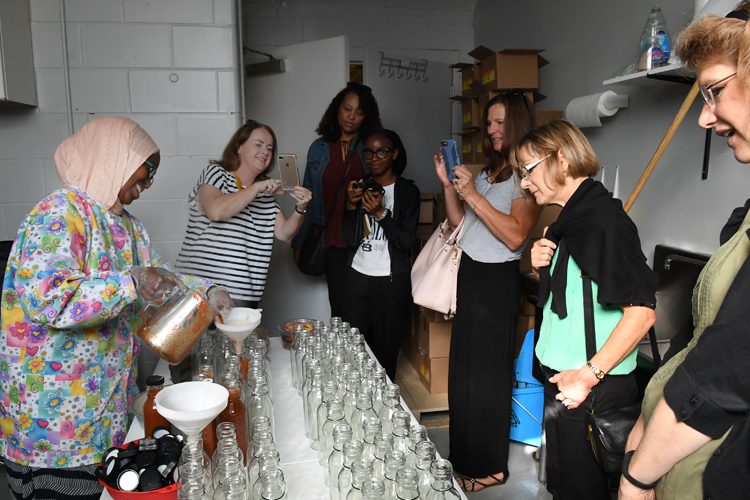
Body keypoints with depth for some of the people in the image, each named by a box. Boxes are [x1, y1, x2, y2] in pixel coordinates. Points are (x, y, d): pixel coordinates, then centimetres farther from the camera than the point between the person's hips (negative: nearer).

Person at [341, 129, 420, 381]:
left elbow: (407, 241, -11)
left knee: (386, 348, 4)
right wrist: (351, 205, -12)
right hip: (359, 276, 4)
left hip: (392, 280, -3)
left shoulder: (407, 191, -3)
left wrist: (380, 213, -20)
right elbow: (349, 239, 2)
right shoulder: (360, 187, 8)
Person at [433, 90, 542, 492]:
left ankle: (490, 468, 20)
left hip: (497, 280, -8)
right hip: (469, 274, 8)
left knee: (486, 372, 2)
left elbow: (515, 235, -23)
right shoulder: (487, 172, 15)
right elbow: (459, 222, 16)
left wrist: (472, 195, -22)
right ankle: (465, 457, 31)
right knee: (462, 368, 15)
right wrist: (448, 184, 3)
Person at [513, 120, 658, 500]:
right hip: (564, 381, 9)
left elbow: (641, 310, -24)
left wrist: (589, 375, -24)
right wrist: (542, 269, 1)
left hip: (591, 392, -9)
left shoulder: (603, 217, -19)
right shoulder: (569, 220, 12)